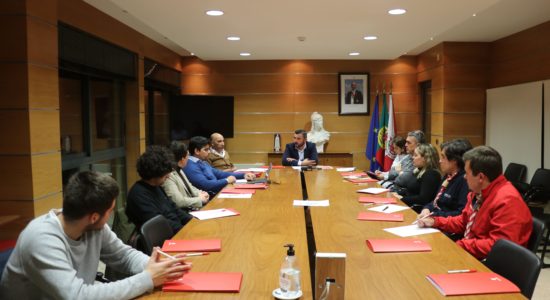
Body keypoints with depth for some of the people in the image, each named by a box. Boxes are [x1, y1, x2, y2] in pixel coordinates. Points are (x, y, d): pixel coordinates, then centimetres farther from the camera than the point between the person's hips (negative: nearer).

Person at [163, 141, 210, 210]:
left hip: (193, 207, 9)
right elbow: (179, 201, -24)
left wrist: (200, 193, 3)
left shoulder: (179, 170, 11)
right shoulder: (169, 176, -19)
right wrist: (200, 199, -12)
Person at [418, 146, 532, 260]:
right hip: (470, 253, 8)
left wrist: (460, 245, -21)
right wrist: (435, 221, 7)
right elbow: (464, 222, 19)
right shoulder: (479, 192, 5)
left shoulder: (507, 201, -23)